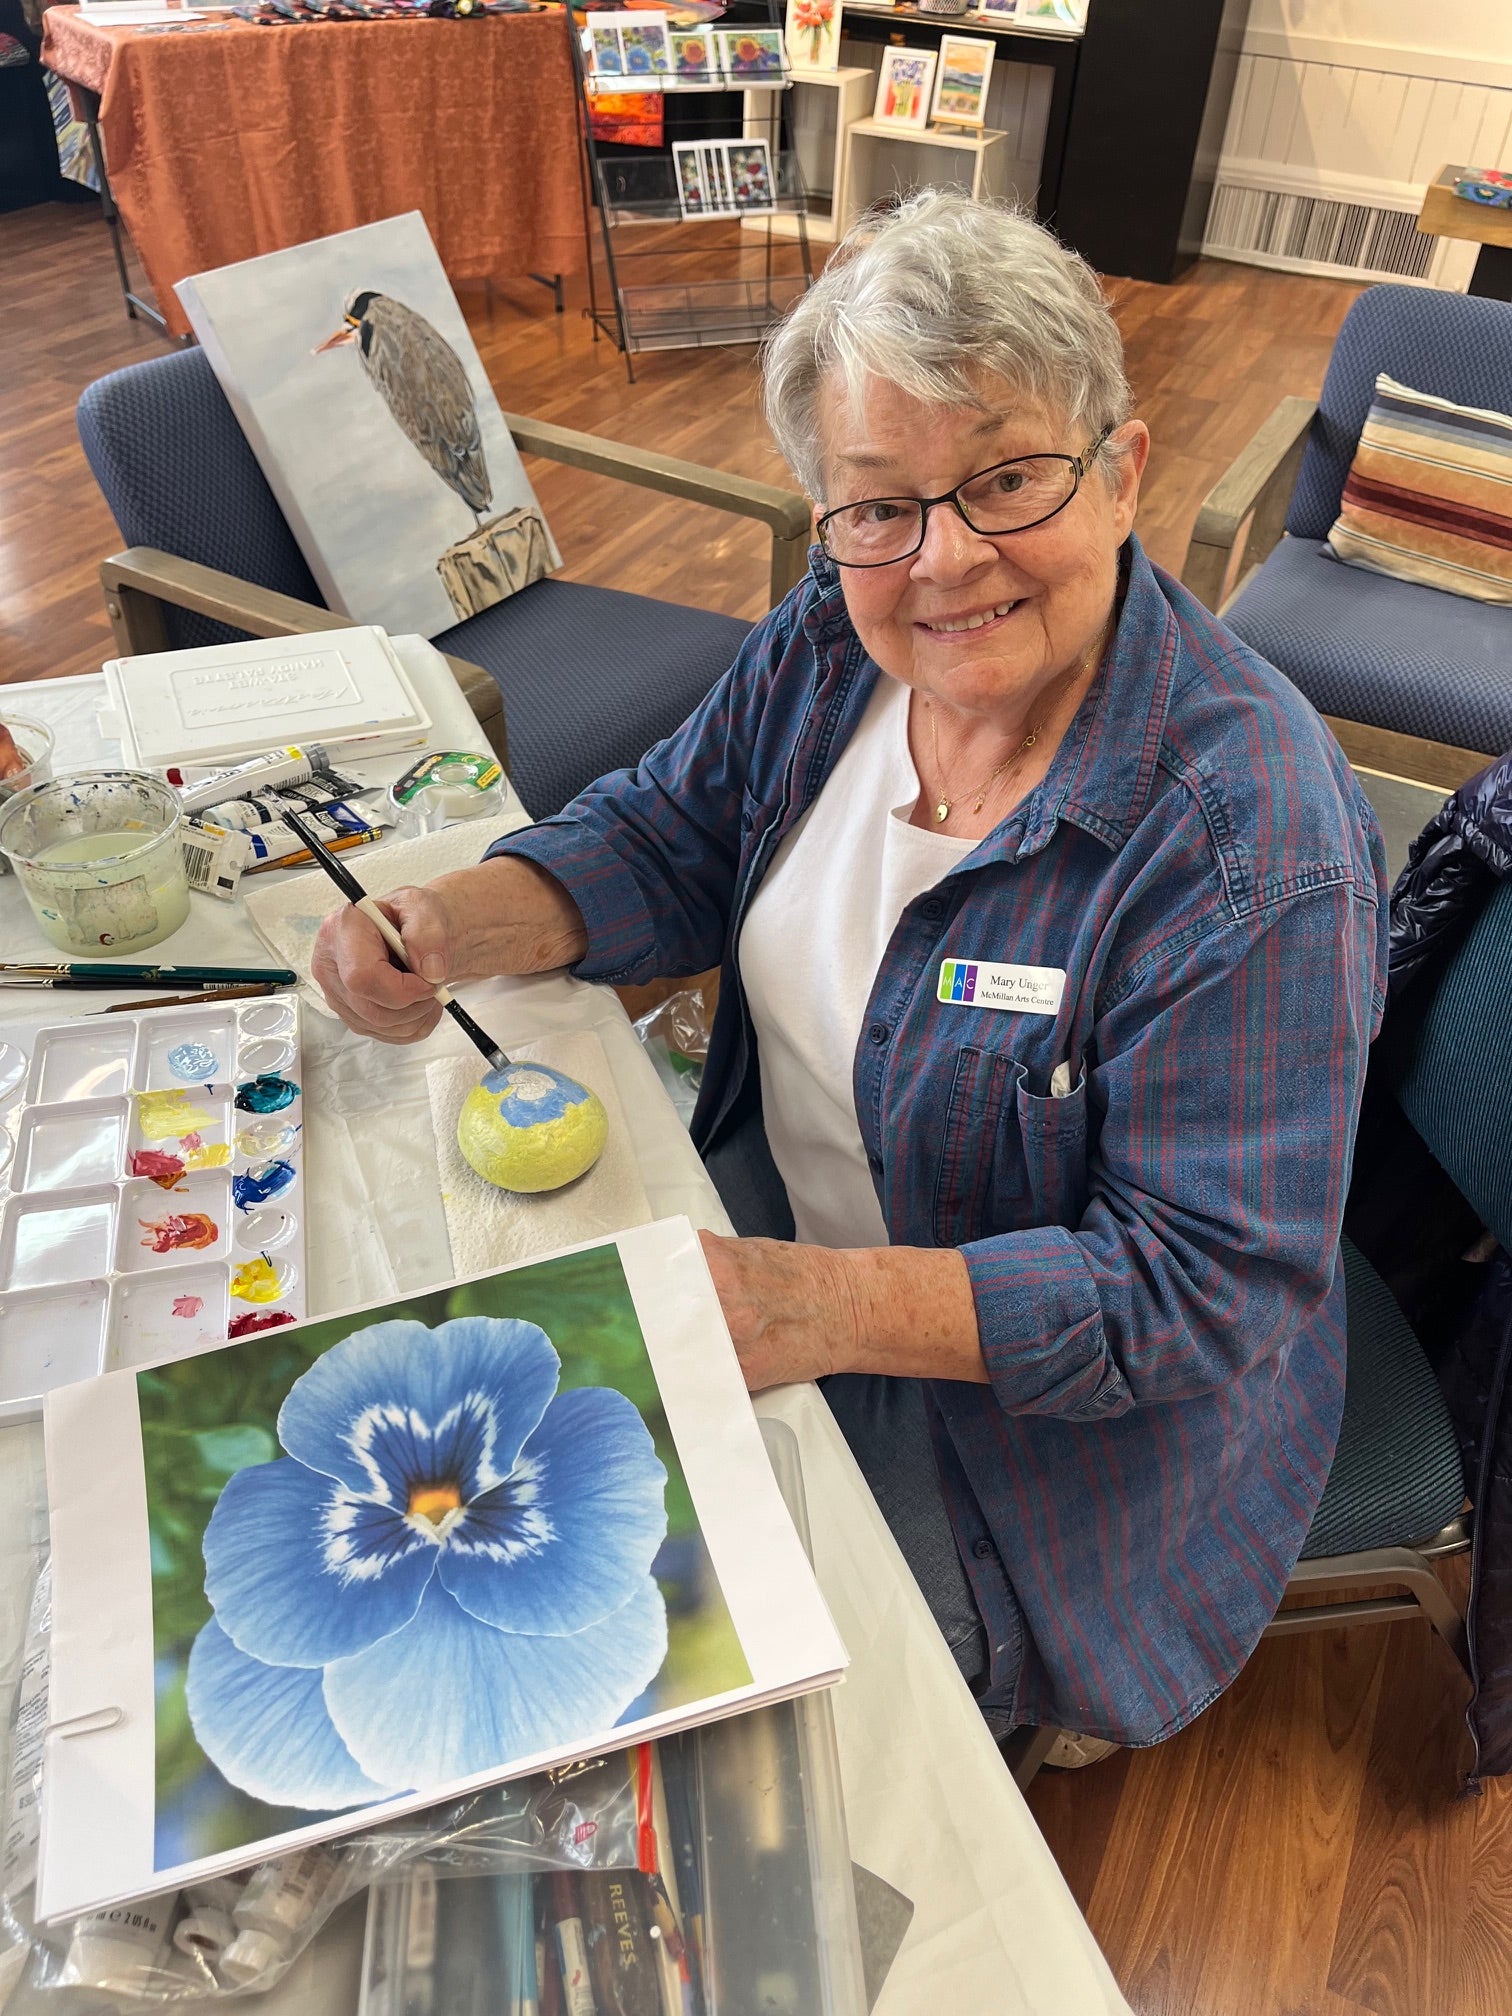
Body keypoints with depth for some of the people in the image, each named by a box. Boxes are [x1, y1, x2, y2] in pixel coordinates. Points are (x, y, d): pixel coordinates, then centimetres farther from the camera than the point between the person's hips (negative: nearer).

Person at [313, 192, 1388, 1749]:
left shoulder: (1249, 849, -30)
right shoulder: (829, 644, -9)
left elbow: (1204, 1285, -26)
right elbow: (664, 841, 0)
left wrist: (832, 1308, -35)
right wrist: (450, 926, -19)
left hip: (1031, 1390, -5)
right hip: (773, 1228, 6)